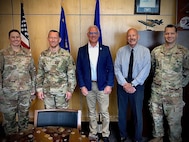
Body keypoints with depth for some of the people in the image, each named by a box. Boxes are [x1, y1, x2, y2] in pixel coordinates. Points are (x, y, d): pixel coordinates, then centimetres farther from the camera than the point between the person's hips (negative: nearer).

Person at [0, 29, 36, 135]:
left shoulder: (28, 53, 4)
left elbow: (33, 70, 8)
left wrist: (33, 86, 6)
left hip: (26, 90, 2)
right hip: (9, 91, -2)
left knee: (24, 114, 14)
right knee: (9, 116, 8)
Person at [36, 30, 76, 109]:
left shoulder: (66, 55, -5)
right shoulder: (43, 55, 3)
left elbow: (71, 74, -4)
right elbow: (40, 74, 7)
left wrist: (70, 90, -7)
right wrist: (39, 89, 3)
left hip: (62, 91, -2)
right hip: (47, 91, 2)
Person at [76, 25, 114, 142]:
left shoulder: (105, 49, 2)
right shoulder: (82, 50, 3)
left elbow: (110, 68, 1)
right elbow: (79, 69, 2)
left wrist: (109, 85, -6)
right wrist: (82, 86, -4)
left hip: (102, 85, -1)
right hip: (88, 86, 1)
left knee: (104, 112, 4)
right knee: (91, 112, 13)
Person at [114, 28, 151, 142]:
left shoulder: (145, 51, -4)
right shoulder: (121, 51, 2)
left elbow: (145, 70, -10)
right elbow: (117, 68, -3)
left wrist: (133, 84, -15)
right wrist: (124, 84, -13)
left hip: (137, 86, -2)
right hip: (122, 85, 2)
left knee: (138, 113, 8)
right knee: (122, 112, 12)